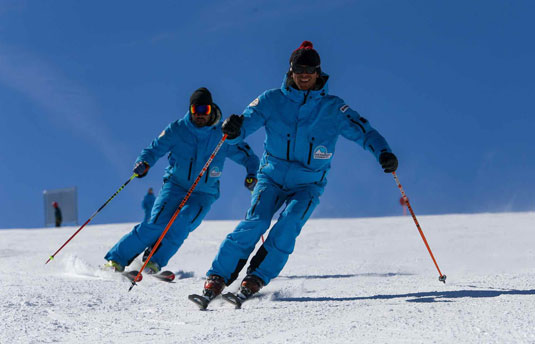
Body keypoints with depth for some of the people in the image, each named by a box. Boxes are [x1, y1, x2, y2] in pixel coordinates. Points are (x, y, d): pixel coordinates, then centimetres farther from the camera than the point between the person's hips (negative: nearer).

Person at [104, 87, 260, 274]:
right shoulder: (176, 130, -4)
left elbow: (246, 155, 4)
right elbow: (154, 148, 0)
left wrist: (252, 174, -15)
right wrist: (144, 162, -21)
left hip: (203, 193, 1)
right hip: (175, 186, -1)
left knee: (183, 222, -27)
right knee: (158, 222, -20)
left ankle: (155, 261, -17)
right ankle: (116, 259, -12)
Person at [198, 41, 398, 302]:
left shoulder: (333, 108, -2)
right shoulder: (272, 100, -2)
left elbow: (362, 130, -6)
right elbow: (247, 121, -9)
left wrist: (383, 153, -25)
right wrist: (233, 129, -34)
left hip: (308, 184, 0)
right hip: (272, 176, 0)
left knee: (289, 223, -26)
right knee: (256, 221, -21)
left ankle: (258, 277, -16)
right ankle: (218, 276, -14)